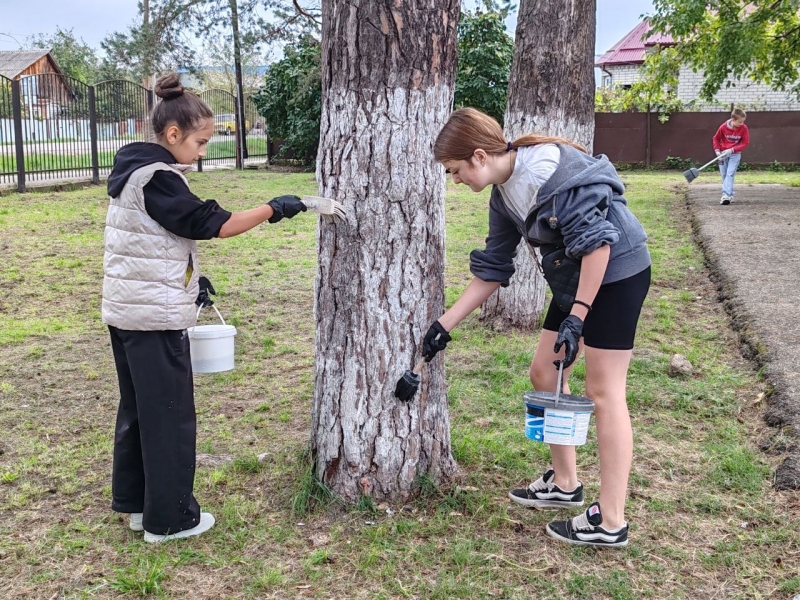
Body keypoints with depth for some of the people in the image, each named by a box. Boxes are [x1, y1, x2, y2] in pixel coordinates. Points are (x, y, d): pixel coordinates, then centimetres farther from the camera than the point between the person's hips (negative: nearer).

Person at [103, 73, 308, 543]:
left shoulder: (137, 171, 12)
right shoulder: (157, 178, -18)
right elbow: (208, 223, -21)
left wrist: (190, 280, 12)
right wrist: (272, 209, -15)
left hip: (128, 311, 10)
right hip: (155, 316, -10)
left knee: (139, 409, 17)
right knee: (170, 416, 0)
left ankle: (136, 502, 28)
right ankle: (170, 518, 9)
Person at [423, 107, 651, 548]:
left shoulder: (548, 170, -23)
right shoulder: (502, 195, 5)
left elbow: (597, 241, -24)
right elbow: (491, 271, 11)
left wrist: (576, 316, -24)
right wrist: (445, 324, 10)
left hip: (617, 271, -9)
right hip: (577, 277, 9)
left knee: (603, 391, -5)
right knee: (544, 372, 12)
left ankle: (610, 522, 4)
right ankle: (565, 483, 28)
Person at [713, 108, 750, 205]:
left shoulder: (744, 128, -14)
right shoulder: (723, 127, -13)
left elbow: (745, 143, -10)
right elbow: (716, 139, 3)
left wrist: (732, 150, -20)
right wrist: (717, 150, -9)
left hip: (735, 154, -2)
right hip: (723, 154, 2)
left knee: (730, 174, -15)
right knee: (724, 175, 6)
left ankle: (726, 195, -23)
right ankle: (730, 195, 18)